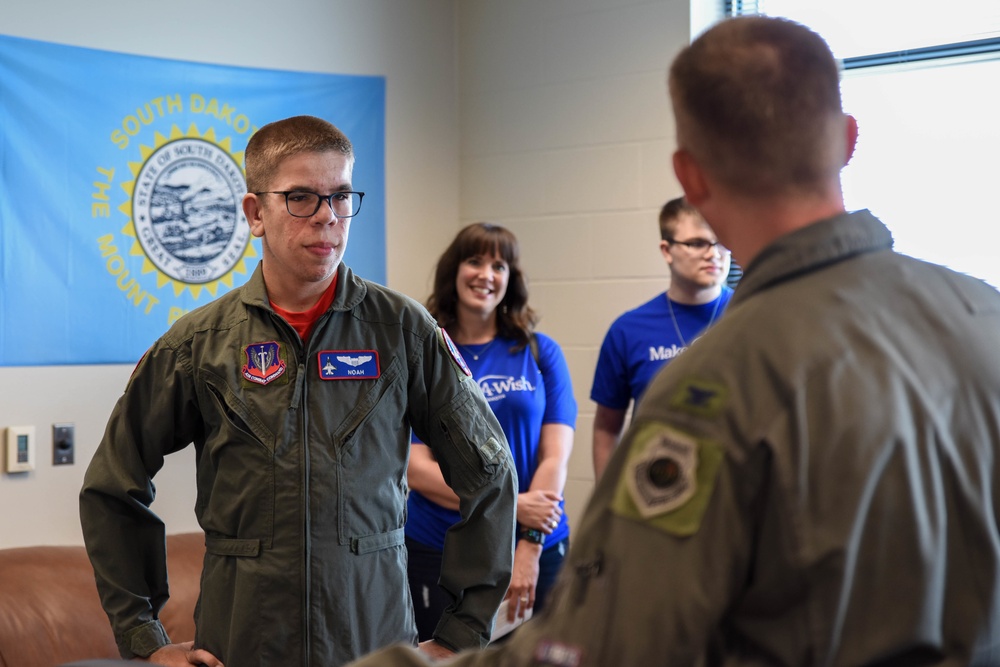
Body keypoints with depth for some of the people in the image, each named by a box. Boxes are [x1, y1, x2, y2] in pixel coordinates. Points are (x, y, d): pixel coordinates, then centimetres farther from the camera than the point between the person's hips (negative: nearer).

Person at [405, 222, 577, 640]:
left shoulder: (541, 353, 2)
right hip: (438, 554, -1)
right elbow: (416, 469, -7)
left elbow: (555, 457, -3)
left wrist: (529, 544, -14)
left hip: (538, 548, 1)